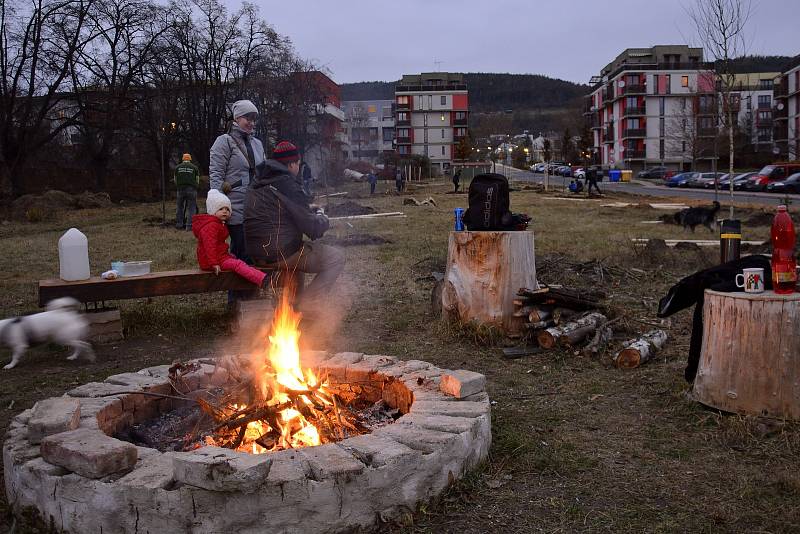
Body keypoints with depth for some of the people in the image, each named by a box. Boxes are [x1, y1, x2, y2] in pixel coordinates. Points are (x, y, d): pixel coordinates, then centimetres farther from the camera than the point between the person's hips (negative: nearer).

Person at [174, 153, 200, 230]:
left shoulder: (177, 167, 13)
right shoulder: (194, 167, 9)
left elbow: (175, 180, 18)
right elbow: (197, 181, 11)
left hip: (180, 189, 2)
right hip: (191, 189, -2)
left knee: (180, 207, 13)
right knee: (191, 208, 0)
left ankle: (179, 224, 15)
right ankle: (190, 226, -6)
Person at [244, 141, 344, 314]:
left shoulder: (258, 182, 11)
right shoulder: (287, 184, -16)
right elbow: (312, 229, -16)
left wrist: (307, 208, 20)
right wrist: (322, 218, 5)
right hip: (280, 254, -9)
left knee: (300, 249, 38)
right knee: (336, 258, -1)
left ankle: (295, 298, 36)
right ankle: (307, 303, -3)